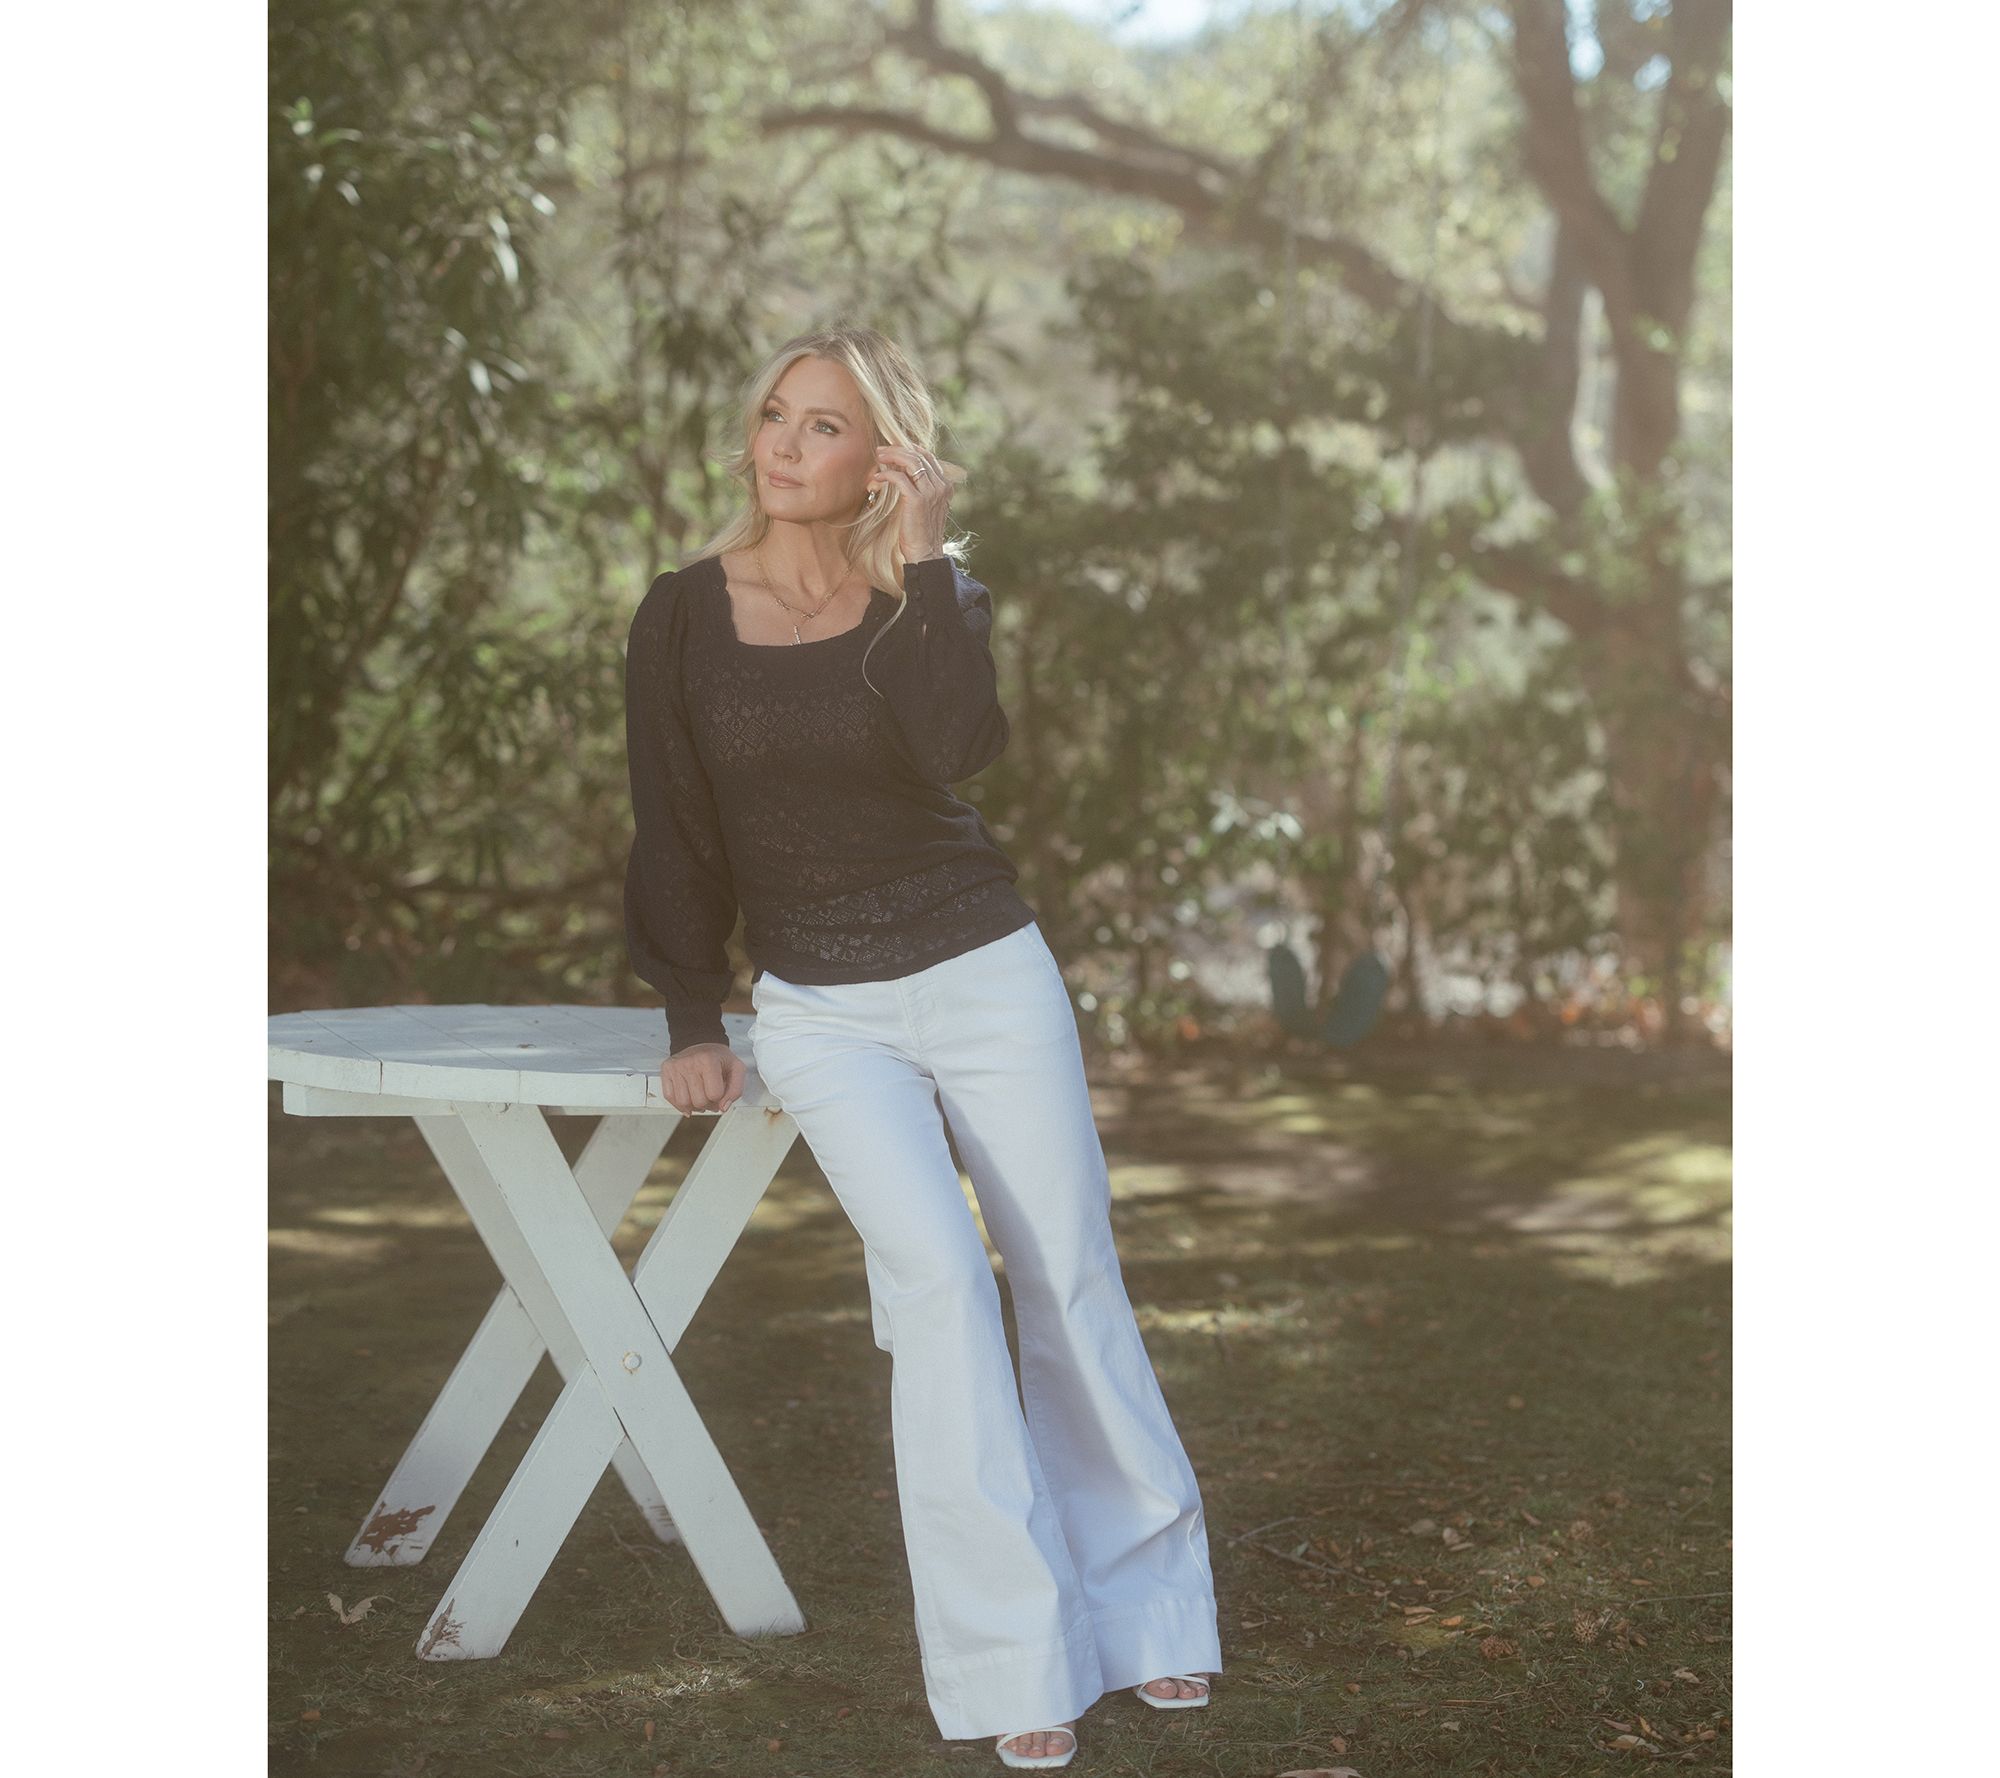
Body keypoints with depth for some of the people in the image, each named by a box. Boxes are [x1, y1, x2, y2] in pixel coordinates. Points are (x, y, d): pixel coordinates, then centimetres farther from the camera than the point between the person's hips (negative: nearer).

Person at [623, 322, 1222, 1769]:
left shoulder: (937, 600, 1)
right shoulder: (686, 618, 2)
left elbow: (959, 753, -20)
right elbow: (676, 839, 6)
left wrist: (923, 567, -18)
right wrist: (695, 1026, 2)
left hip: (984, 974, 1)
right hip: (820, 1009, -1)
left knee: (1072, 1283, 2)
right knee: (937, 1275, -19)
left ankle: (1147, 1601, 22)